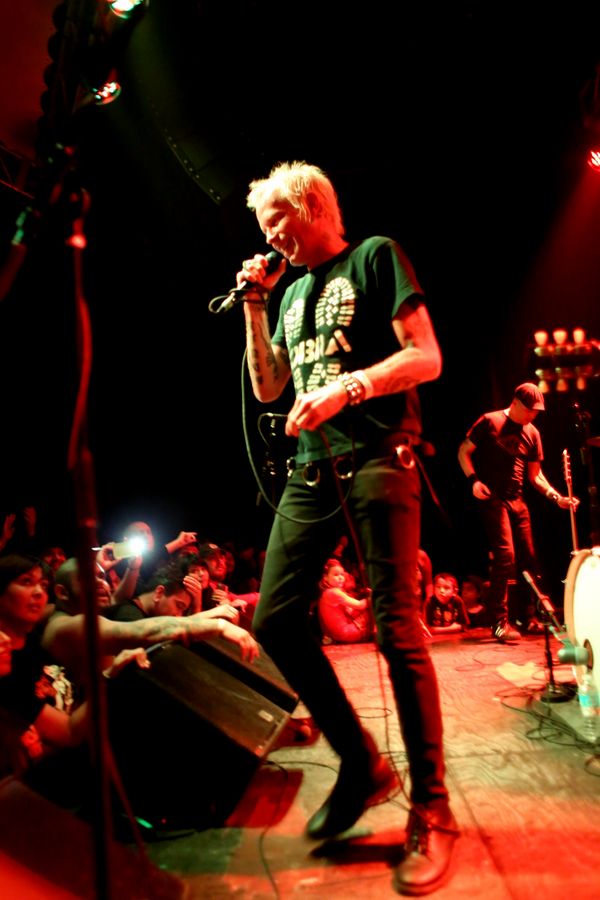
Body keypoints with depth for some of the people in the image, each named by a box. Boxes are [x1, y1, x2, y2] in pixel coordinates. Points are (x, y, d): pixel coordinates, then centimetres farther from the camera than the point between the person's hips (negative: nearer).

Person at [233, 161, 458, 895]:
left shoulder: (375, 257, 5)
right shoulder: (291, 290, 23)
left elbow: (427, 358, -4)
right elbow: (266, 390, 20)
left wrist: (347, 386, -18)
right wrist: (254, 309, 11)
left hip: (377, 458, -6)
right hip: (312, 471, 7)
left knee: (397, 631, -8)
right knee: (275, 620, 0)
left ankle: (431, 812, 7)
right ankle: (361, 764, 17)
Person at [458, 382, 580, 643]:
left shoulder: (532, 433, 11)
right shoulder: (490, 422, -3)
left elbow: (535, 474, 15)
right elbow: (464, 451, 0)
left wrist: (556, 496, 1)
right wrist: (474, 480, -14)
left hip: (518, 501, 6)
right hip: (493, 498, -6)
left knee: (528, 558, 6)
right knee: (505, 555, -16)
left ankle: (528, 619, 19)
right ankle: (499, 623, -10)